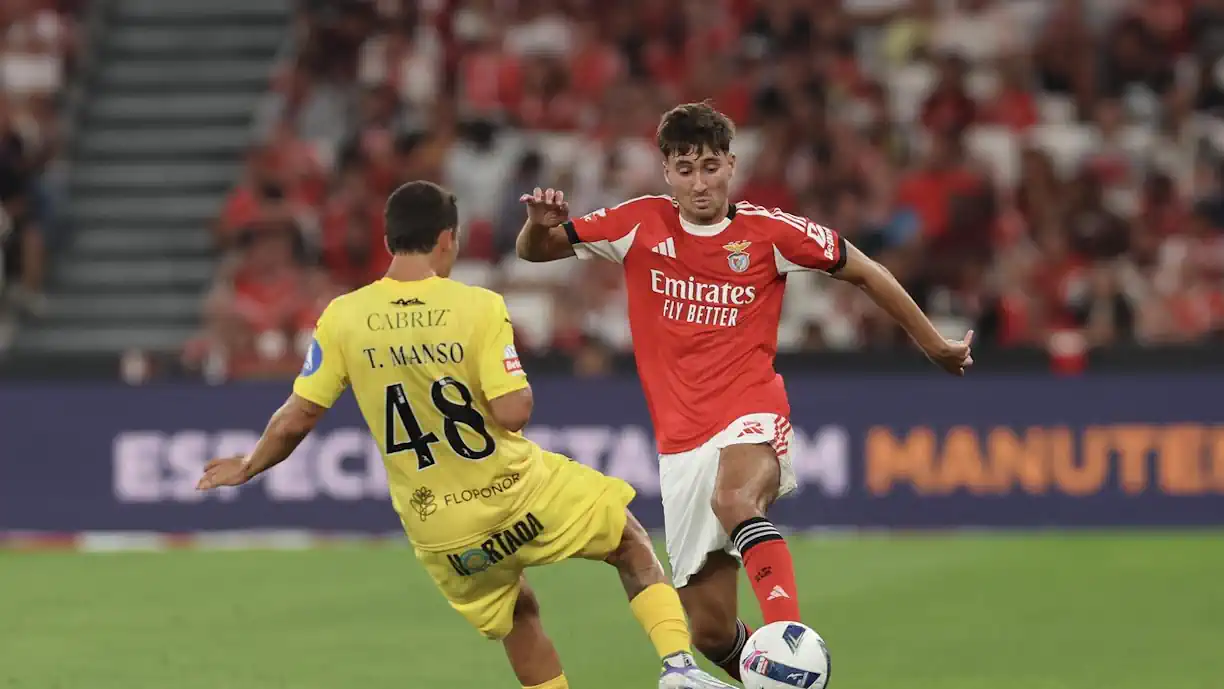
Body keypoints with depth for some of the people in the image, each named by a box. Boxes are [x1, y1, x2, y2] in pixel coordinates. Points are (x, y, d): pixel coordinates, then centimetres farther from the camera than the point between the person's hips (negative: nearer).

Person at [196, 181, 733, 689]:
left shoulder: (342, 318, -7)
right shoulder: (480, 307, -15)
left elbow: (295, 420, -3)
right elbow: (512, 413, -20)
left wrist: (247, 468, 15)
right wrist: (522, 387, 3)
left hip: (438, 533, 3)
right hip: (520, 495, -3)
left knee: (518, 616, 27)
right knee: (632, 542, 22)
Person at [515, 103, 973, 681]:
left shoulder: (769, 232, -2)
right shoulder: (641, 225, 3)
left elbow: (863, 271, 10)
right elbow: (534, 251, 9)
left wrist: (934, 345, 16)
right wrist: (540, 225, -15)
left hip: (752, 420, -3)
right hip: (681, 442, 4)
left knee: (733, 500, -40)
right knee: (710, 630, 2)